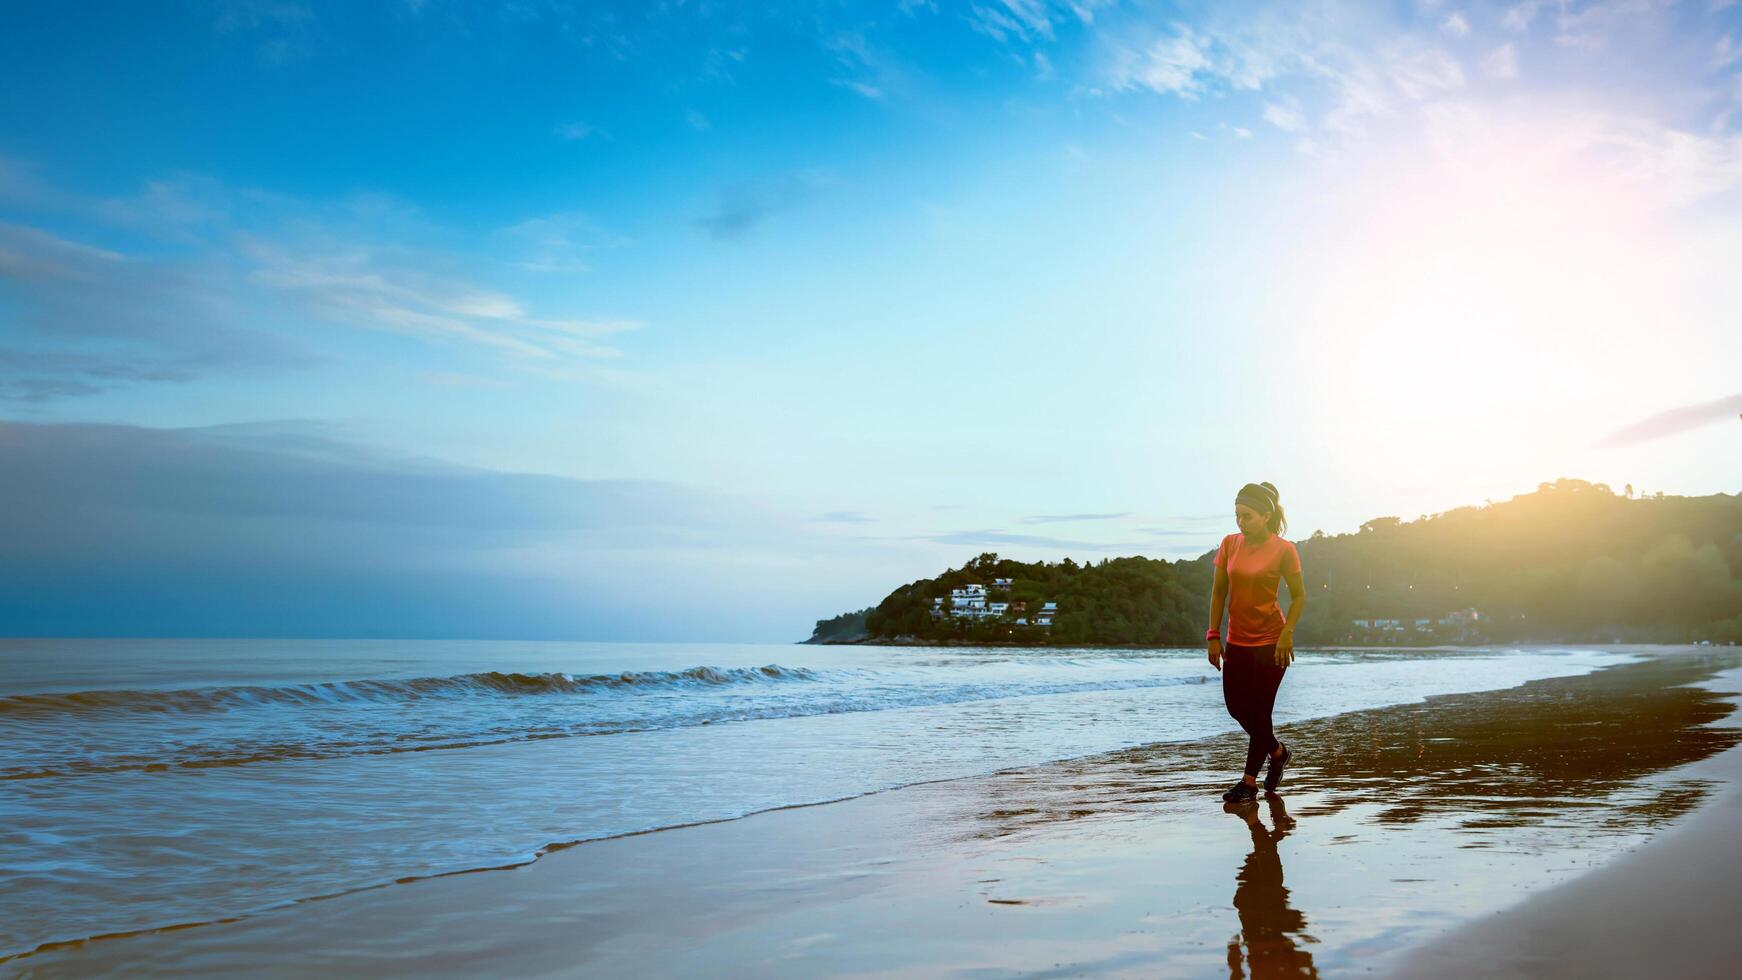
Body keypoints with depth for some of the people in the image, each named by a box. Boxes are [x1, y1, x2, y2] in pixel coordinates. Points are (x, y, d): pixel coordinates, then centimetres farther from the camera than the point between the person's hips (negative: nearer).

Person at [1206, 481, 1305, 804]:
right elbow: (1218, 591, 4)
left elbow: (1299, 596, -4)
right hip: (1237, 641, 5)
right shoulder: (1230, 544, 1)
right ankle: (1278, 753, 35)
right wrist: (1213, 635, -1)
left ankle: (1249, 782, 14)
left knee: (1258, 711, -1)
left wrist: (1287, 634, -16)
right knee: (1236, 707, 10)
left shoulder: (1283, 550, -11)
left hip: (1270, 642, -5)